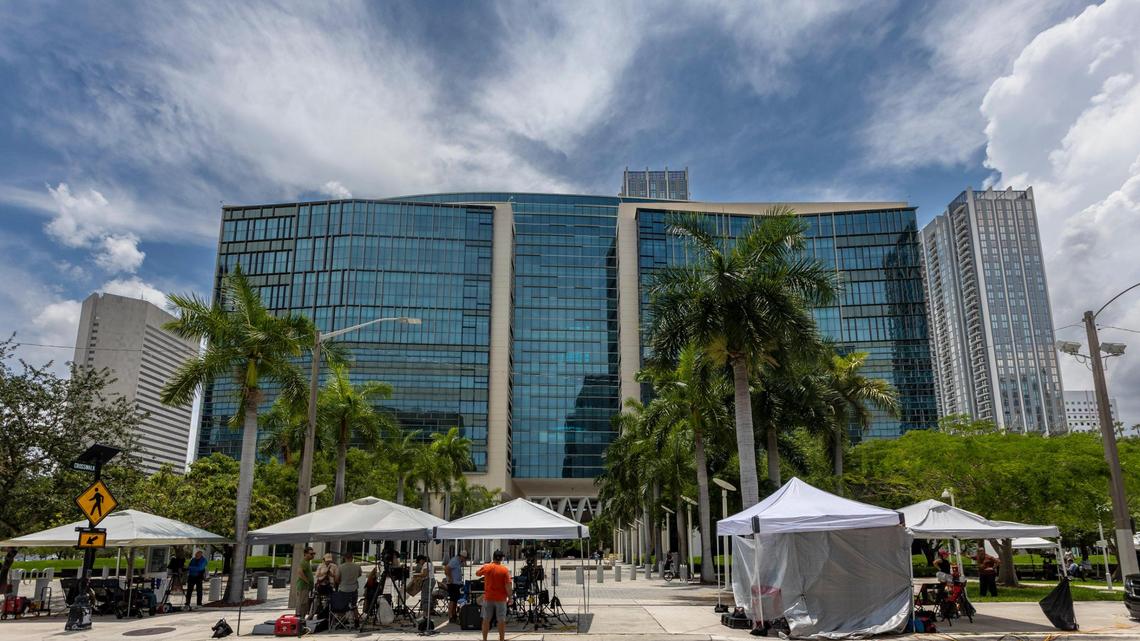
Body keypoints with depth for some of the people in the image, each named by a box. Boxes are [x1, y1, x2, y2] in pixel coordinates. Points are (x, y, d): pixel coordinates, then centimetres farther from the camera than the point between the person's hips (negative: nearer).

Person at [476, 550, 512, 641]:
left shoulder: (486, 567, -3)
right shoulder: (504, 570, -9)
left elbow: (477, 574, 17)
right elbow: (508, 585, -12)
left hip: (488, 597, 2)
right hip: (501, 599, -2)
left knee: (486, 620, 11)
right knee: (501, 620, 6)